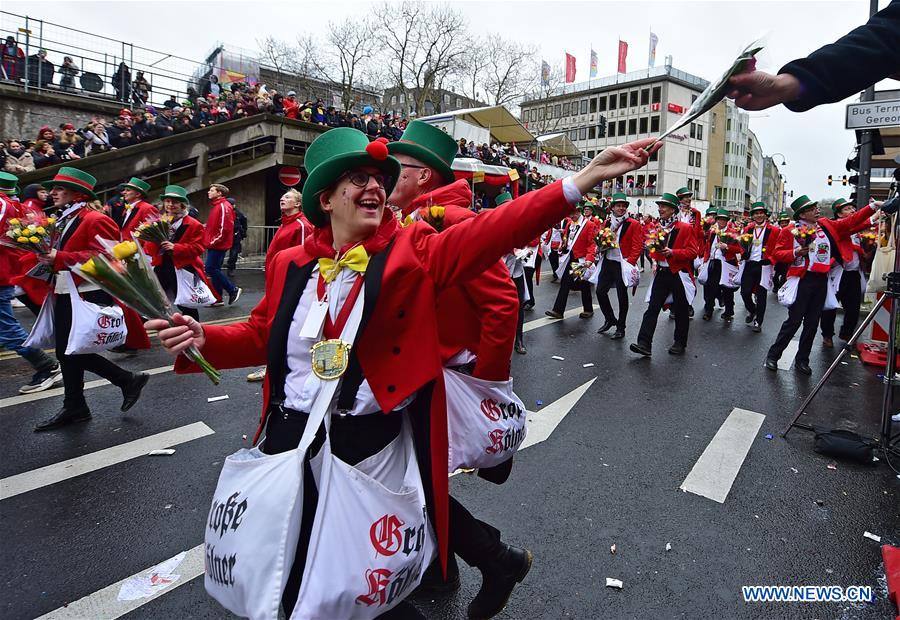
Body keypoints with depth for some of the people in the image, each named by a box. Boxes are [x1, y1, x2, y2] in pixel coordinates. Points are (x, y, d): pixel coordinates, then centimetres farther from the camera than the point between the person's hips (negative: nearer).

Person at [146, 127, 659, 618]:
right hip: (289, 435, 4)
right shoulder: (290, 264, 2)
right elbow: (262, 335, 12)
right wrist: (204, 338, -7)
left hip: (372, 443, -4)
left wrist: (586, 178, -29)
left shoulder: (414, 251, -8)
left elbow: (493, 230, -20)